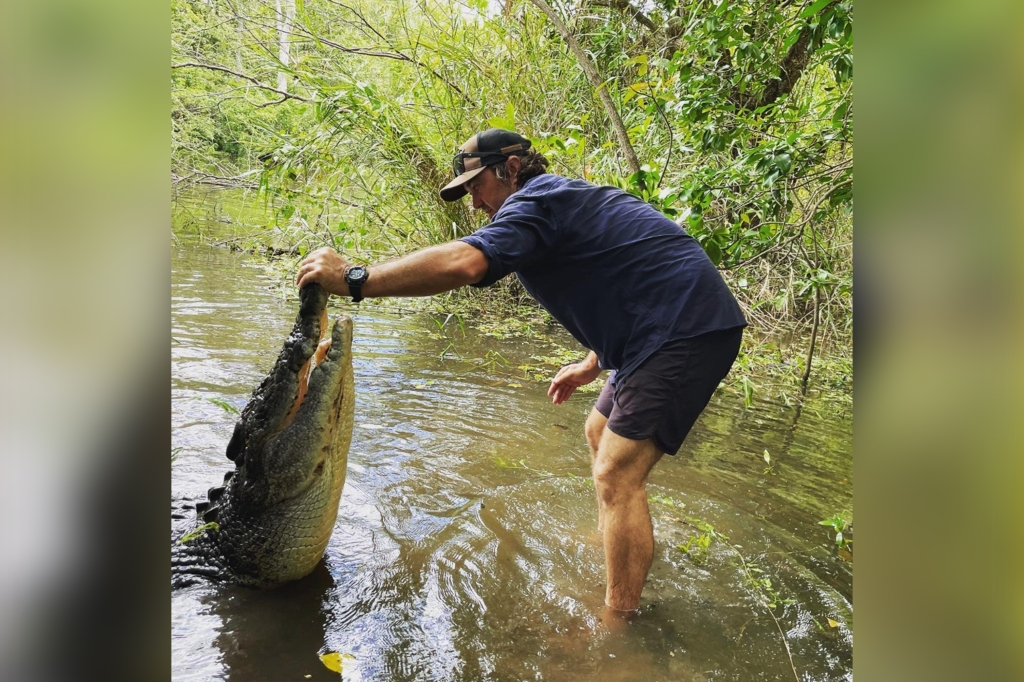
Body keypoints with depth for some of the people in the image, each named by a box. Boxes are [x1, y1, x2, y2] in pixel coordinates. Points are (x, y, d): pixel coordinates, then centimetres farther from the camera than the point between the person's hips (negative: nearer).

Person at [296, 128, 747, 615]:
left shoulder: (536, 201, -12)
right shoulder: (566, 202, 19)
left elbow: (464, 262, -31)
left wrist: (355, 279, -27)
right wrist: (594, 363, 24)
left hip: (688, 331, -11)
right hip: (673, 328, 11)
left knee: (615, 475, -11)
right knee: (601, 433, 23)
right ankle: (625, 543, 41)